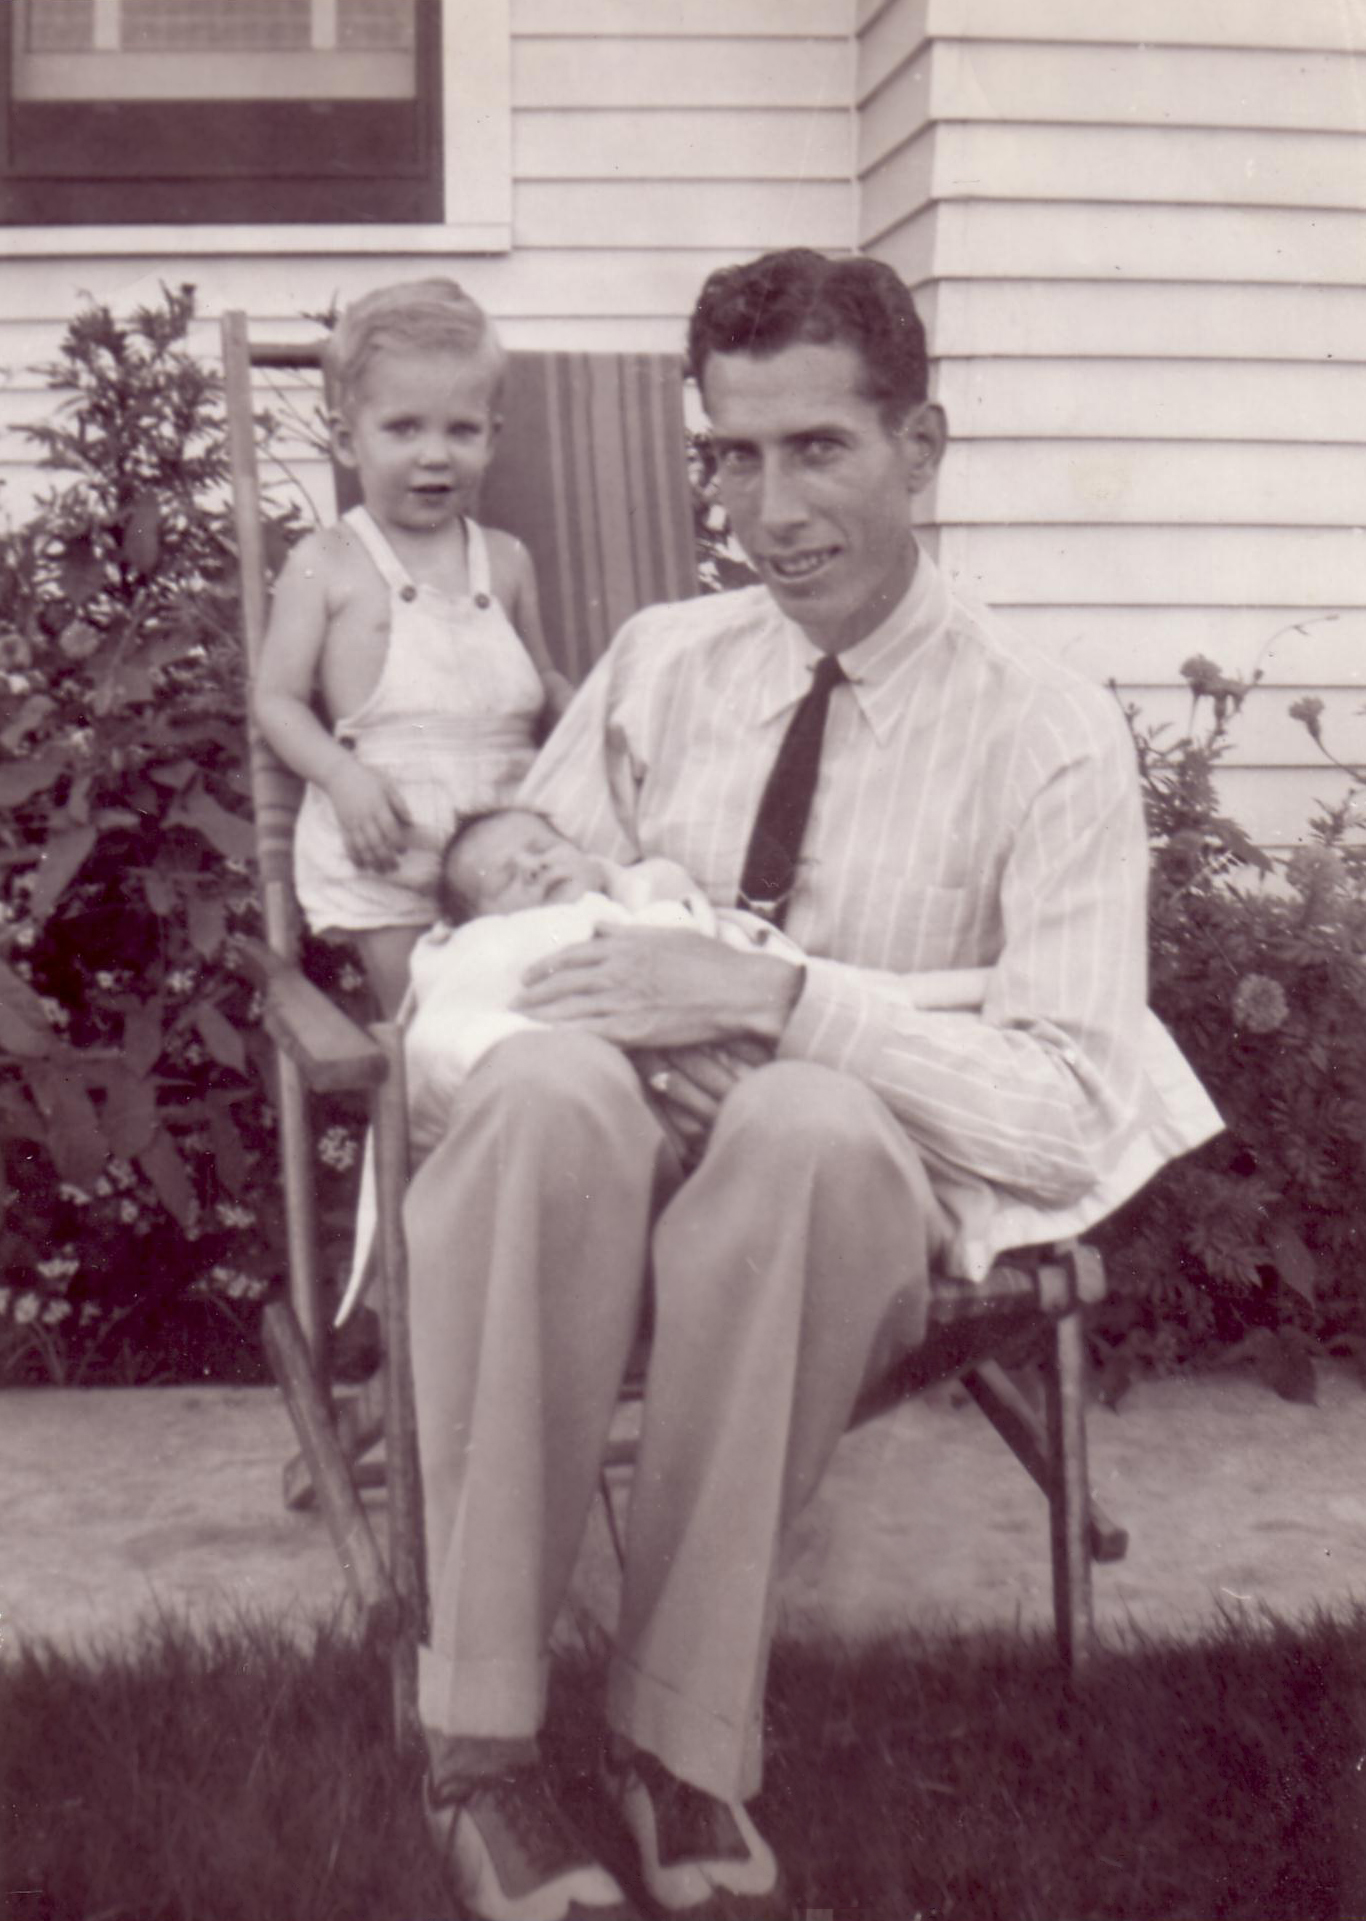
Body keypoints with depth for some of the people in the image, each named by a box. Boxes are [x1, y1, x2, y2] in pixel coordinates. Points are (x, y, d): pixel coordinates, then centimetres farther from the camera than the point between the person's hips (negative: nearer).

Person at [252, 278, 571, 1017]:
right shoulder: (327, 565, 1)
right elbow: (278, 697, -1)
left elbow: (541, 684, 22)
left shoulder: (507, 561, 12)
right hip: (384, 844, -3)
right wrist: (345, 776, -17)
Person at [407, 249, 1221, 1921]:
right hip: (605, 1165, 3)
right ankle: (479, 1735, -26)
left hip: (842, 1201, -2)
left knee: (812, 1119, -38)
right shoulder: (659, 663, 13)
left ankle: (682, 1743, -25)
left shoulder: (1046, 736, -1)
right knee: (547, 1084, -34)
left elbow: (1071, 1116, -10)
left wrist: (779, 999, -20)